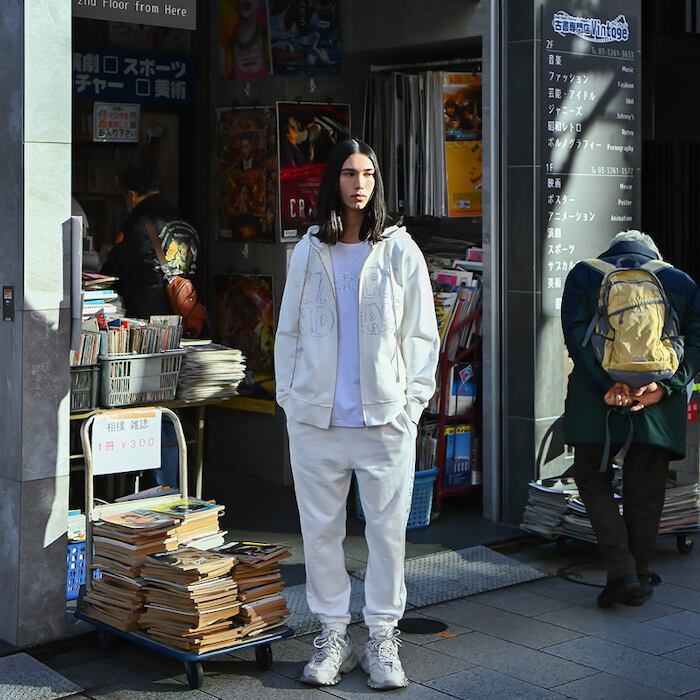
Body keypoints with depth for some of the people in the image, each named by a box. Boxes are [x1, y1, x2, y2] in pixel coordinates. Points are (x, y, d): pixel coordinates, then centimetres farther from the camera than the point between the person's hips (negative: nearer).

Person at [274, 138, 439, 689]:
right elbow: (289, 332, 13)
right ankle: (333, 636, 18)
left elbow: (421, 335, 3)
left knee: (388, 530, 2)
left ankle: (383, 638, 14)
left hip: (385, 417, -2)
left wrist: (411, 403, -3)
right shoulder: (309, 251, 9)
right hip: (315, 418, 2)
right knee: (321, 530, 6)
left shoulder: (399, 250, 3)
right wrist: (289, 396, 5)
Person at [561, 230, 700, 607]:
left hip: (596, 404, -2)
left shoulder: (584, 275, 7)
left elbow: (576, 334, -8)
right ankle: (640, 577, 20)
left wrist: (607, 385, -15)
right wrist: (664, 386, -11)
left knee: (593, 480, 12)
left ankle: (621, 571, -1)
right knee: (645, 493, 12)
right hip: (659, 407, 2)